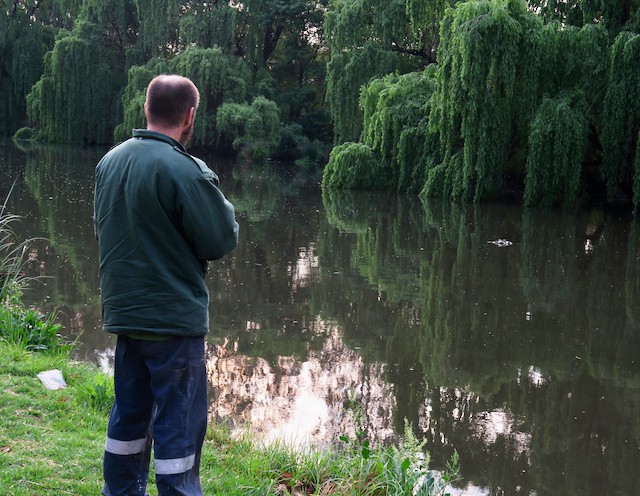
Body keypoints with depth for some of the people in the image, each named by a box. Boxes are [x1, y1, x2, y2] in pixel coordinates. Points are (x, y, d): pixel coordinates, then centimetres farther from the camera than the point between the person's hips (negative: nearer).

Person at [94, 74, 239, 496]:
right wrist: (220, 205, 3)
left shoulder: (110, 161, 5)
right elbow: (222, 240, -13)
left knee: (129, 414, 19)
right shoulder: (185, 170, -19)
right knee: (179, 421, 3)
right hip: (175, 317, -7)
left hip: (124, 312, 7)